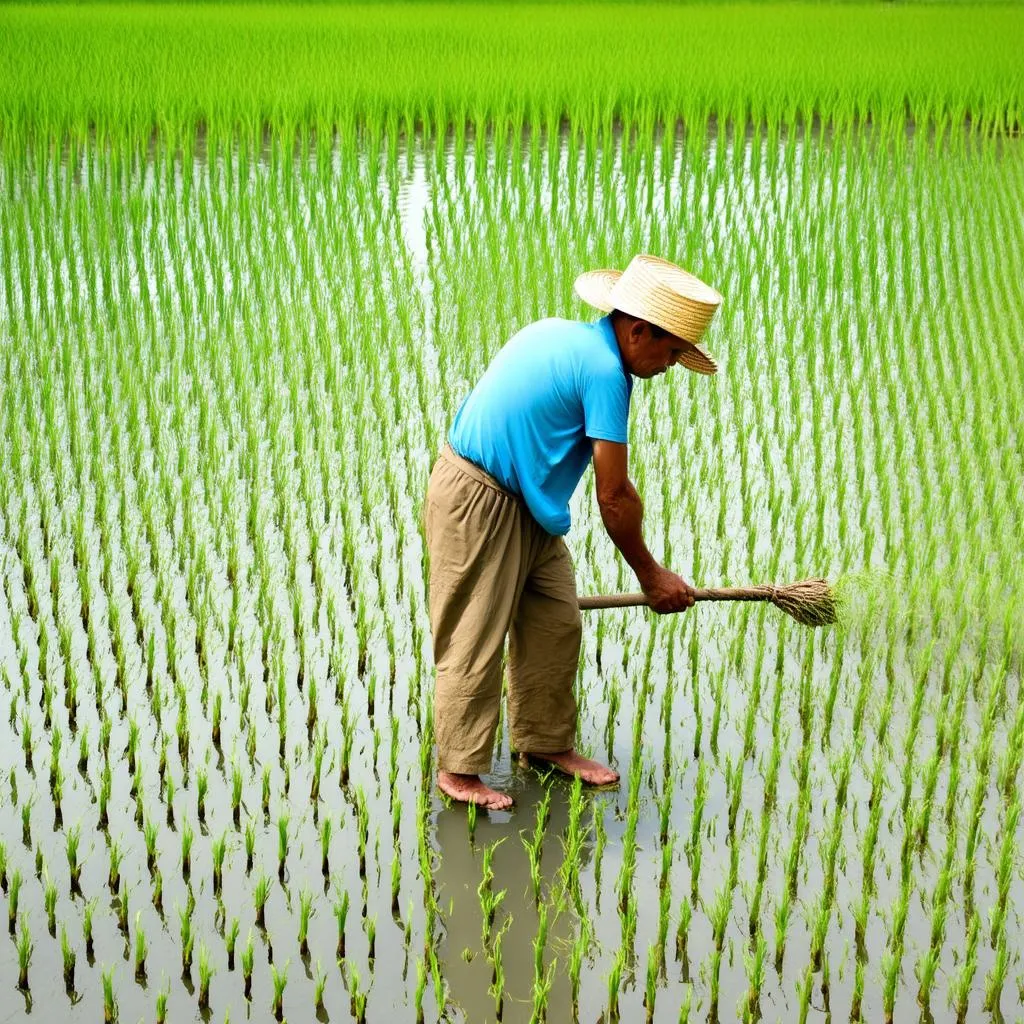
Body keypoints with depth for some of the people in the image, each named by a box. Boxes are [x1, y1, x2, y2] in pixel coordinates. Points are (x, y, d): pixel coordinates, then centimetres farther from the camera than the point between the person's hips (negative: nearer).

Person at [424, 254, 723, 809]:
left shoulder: (558, 333, 9)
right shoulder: (604, 370, -18)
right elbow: (613, 499, -14)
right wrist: (650, 575, -3)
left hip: (522, 503, 10)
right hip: (476, 502, -10)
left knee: (556, 622, 13)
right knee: (475, 641, -1)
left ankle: (546, 742, 25)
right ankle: (458, 770, 9)